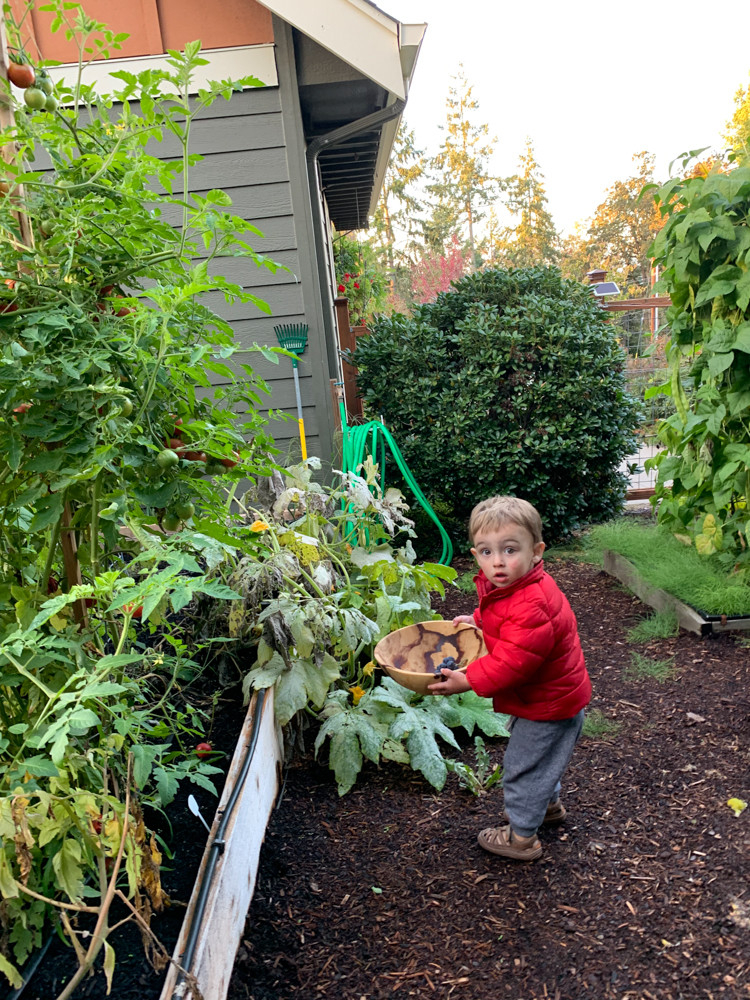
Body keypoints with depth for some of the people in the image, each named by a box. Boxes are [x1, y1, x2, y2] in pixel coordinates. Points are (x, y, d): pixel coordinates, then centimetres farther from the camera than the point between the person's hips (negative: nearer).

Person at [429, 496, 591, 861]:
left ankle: (521, 836, 26)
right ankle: (549, 804, 53)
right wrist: (477, 621, 5)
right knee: (537, 758, 29)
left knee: (522, 765, 7)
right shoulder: (502, 587, -4)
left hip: (547, 706, -10)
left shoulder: (531, 606, -37)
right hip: (549, 697, 10)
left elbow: (512, 661, -36)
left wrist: (469, 680, -31)